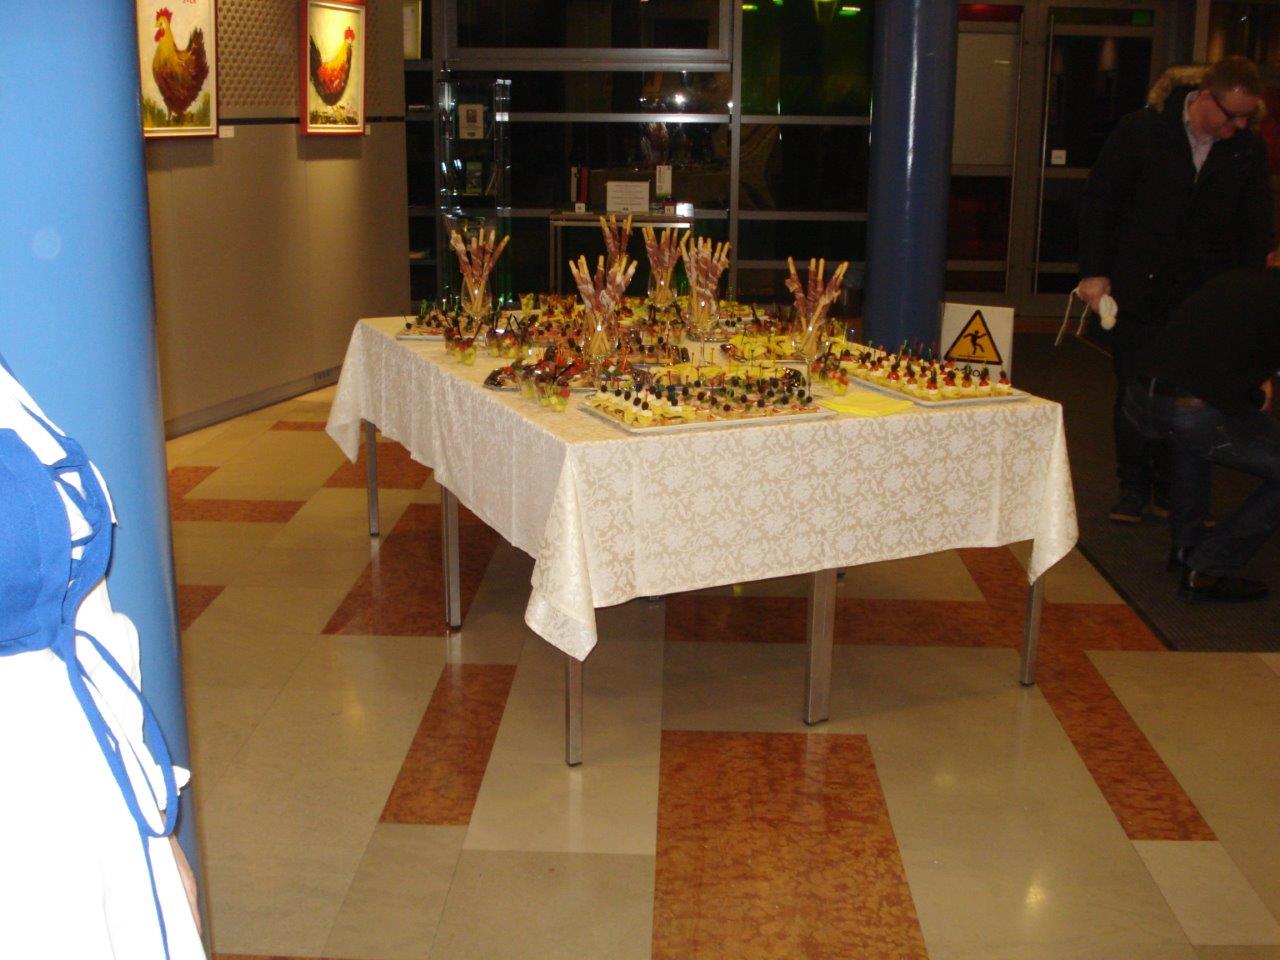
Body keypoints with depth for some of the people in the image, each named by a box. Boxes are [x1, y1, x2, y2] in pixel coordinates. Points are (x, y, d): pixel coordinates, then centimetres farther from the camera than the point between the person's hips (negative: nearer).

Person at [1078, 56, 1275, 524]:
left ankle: (1172, 490, 15)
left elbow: (1255, 228, 9)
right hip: (1139, 290, -2)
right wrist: (1095, 271, -9)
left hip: (1205, 296, 2)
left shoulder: (1248, 150, 1)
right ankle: (1134, 488, 17)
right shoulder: (1141, 131, -7)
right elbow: (1098, 200, -3)